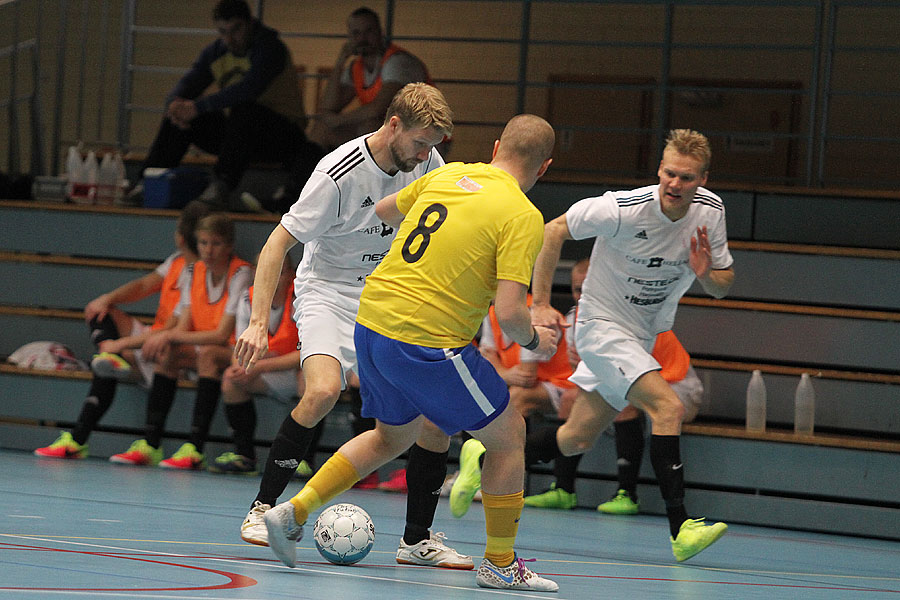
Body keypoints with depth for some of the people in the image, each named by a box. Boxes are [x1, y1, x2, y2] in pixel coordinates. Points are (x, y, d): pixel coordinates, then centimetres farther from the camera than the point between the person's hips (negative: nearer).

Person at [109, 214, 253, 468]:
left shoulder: (241, 274, -15)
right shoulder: (196, 272, 5)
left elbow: (222, 335, -20)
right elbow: (183, 327, -1)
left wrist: (170, 336, -23)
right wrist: (165, 338, -25)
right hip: (202, 350, 7)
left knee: (207, 354, -34)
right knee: (167, 353, -18)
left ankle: (194, 449, -38)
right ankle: (151, 445, -21)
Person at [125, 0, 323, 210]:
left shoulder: (270, 48, -18)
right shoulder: (215, 53, 5)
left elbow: (250, 88, -34)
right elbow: (186, 85, 1)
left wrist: (198, 106, -36)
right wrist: (174, 103, -26)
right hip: (238, 131, 7)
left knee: (243, 110, -37)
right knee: (179, 116, -9)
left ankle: (222, 185, -39)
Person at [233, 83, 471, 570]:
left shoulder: (427, 164, -5)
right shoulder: (338, 174, -23)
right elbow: (277, 243, -20)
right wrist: (258, 322, -27)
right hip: (329, 292, -5)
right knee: (323, 390, -31)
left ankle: (418, 539, 5)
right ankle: (263, 507, -14)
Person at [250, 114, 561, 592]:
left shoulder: (447, 175, 9)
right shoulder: (522, 216, -11)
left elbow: (385, 210, 28)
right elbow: (508, 313, -18)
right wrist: (533, 341, 4)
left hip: (372, 320, 7)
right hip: (430, 344, -7)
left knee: (392, 436, 29)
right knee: (509, 435, 12)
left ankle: (293, 512, 21)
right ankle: (499, 565, 17)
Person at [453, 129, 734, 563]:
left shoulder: (710, 213, -8)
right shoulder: (625, 209, -24)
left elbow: (723, 286, 3)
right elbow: (554, 231, -12)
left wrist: (707, 275, -22)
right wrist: (540, 304, -14)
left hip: (643, 337, 6)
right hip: (603, 326, -6)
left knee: (576, 440, 9)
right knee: (668, 408, -25)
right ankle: (680, 529, -27)